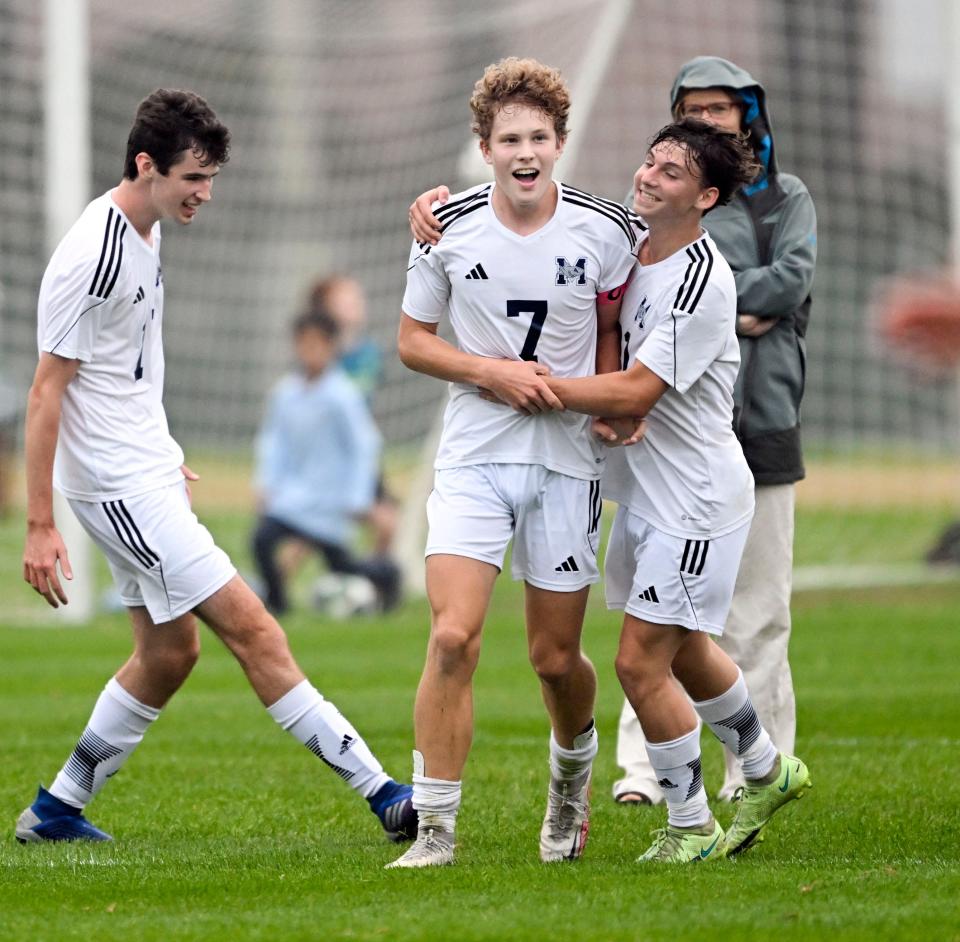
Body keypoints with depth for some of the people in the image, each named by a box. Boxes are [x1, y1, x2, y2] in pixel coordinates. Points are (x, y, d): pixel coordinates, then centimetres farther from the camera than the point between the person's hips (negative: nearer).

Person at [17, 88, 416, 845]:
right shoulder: (93, 256, -20)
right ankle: (379, 790, -12)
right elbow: (47, 394, -18)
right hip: (117, 485, -10)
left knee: (168, 652, 13)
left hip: (148, 473, 10)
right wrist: (40, 525, -18)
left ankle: (57, 809, 22)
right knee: (249, 627, -11)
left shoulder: (141, 231, 9)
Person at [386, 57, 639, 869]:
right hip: (474, 457, 0)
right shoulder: (450, 229, -4)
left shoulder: (607, 231, -4)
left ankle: (573, 770, 40)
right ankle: (436, 827, -8)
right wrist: (494, 370, -11)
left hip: (568, 460, 0)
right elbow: (411, 340, 5)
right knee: (453, 637, -16)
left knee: (556, 657, 7)